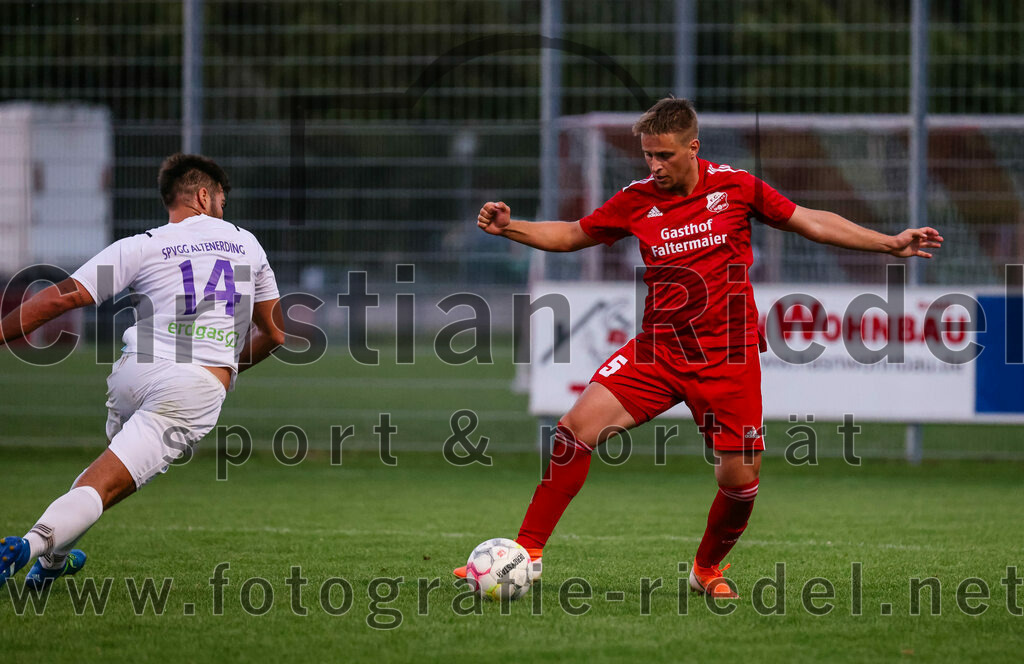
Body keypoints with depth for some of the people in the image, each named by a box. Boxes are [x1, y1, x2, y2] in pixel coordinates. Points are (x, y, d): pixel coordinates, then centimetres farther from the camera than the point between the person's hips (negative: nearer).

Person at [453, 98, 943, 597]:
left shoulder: (734, 187, -4)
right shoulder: (638, 200, 0)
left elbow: (810, 222, 6)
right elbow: (571, 235, 13)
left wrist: (890, 243, 5)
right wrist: (509, 228, -2)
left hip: (728, 356, -1)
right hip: (658, 349, 1)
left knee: (740, 480, -3)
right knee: (577, 428, -16)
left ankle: (707, 569, 27)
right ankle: (528, 552, -8)